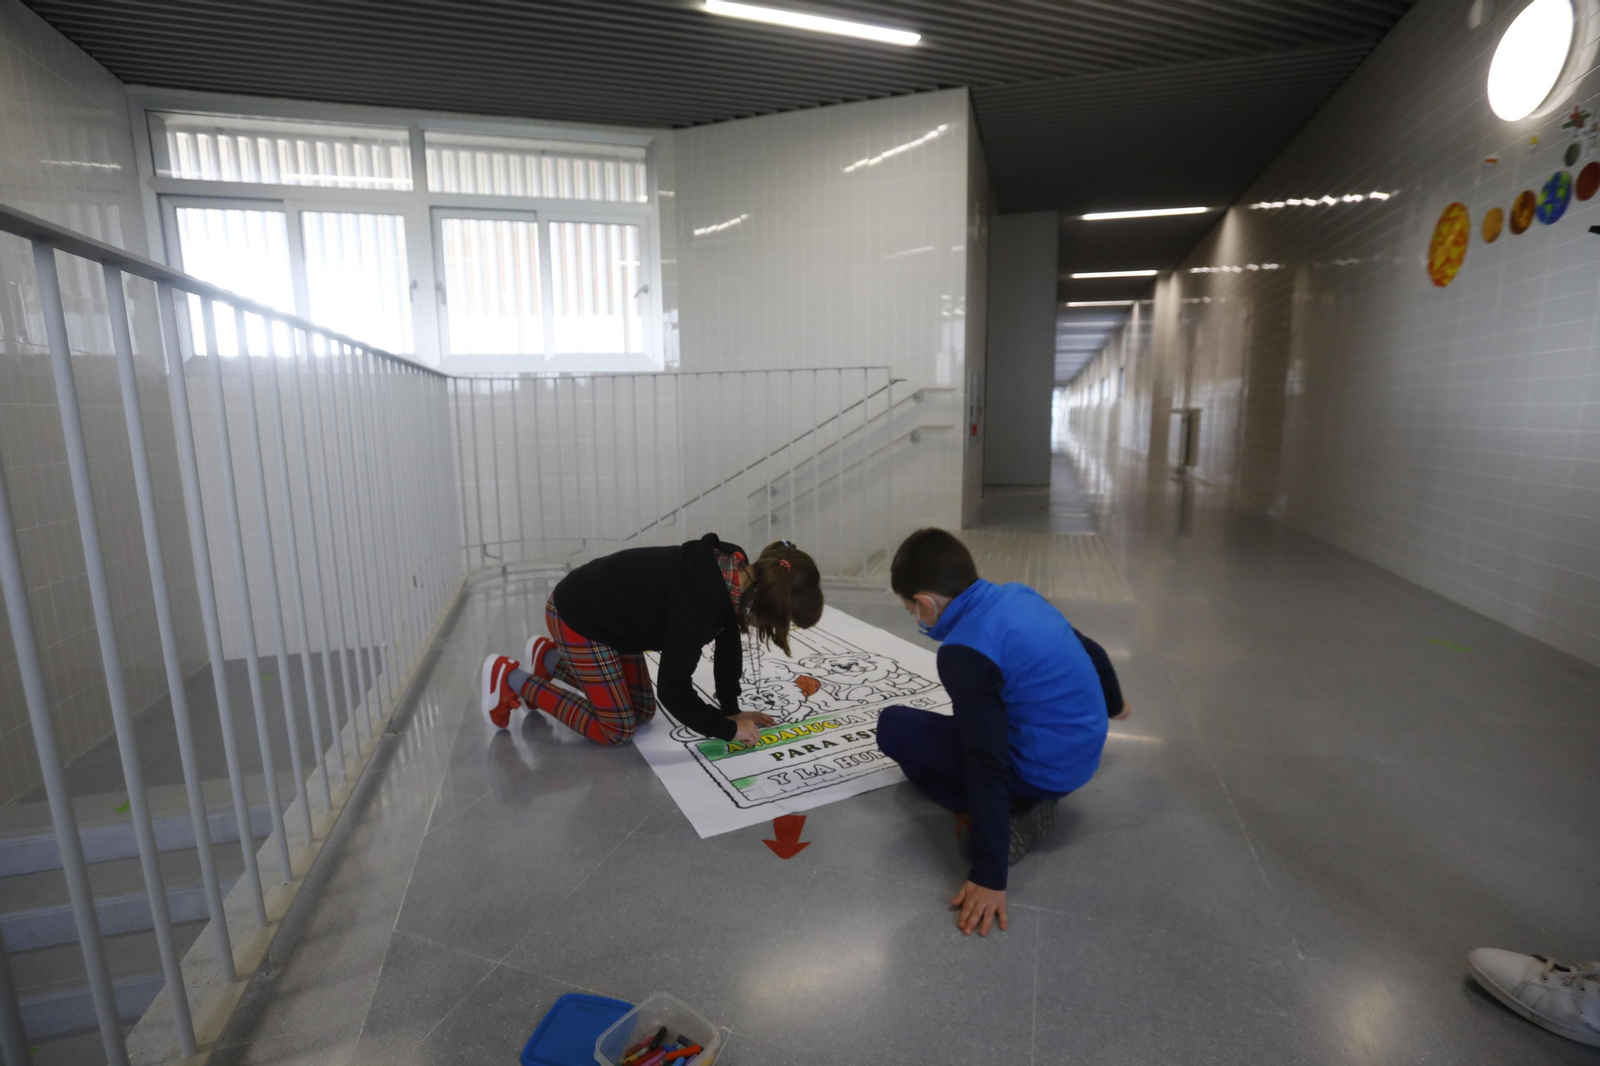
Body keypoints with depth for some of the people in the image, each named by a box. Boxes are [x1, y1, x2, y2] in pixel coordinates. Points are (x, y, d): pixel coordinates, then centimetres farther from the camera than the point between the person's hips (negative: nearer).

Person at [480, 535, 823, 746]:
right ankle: (512, 680, 6)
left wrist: (732, 709, -1)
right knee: (617, 729, -3)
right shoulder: (700, 602, -37)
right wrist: (728, 729, -19)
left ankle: (549, 659, 28)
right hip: (576, 616, -9)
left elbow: (729, 647, 0)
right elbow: (674, 690, -30)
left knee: (643, 711, 15)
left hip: (605, 610, 9)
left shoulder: (735, 576, -11)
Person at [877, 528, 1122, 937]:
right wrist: (1111, 705, 37)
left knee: (893, 727, -3)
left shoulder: (965, 652, -24)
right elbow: (1091, 652, 16)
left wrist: (989, 876, -25)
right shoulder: (1020, 595, 0)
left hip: (1043, 770, -8)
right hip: (1086, 751, 9)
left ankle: (1010, 815, -4)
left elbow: (987, 763, -29)